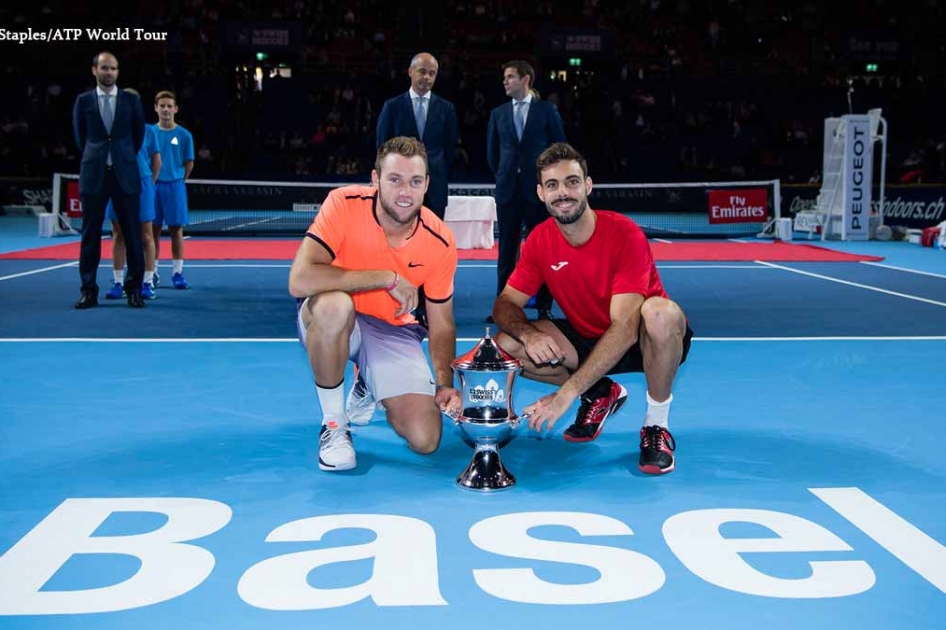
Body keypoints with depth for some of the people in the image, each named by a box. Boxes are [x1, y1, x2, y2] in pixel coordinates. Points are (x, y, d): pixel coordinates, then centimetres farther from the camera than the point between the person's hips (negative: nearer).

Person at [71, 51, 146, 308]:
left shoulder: (131, 100, 6)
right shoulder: (83, 101, 5)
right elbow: (80, 136, 14)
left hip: (125, 174, 0)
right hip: (94, 174, 0)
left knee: (132, 234, 0)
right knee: (90, 234, 2)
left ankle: (134, 288, 9)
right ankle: (89, 291, 7)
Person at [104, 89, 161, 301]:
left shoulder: (148, 130, 6)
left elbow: (156, 162, 9)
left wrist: (148, 184, 5)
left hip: (142, 185, -1)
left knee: (146, 235, -1)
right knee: (118, 235, 4)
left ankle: (148, 283, 3)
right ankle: (118, 283, 9)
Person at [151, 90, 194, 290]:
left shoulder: (184, 135, 1)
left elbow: (189, 163, 6)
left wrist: (177, 181, 4)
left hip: (175, 186, -1)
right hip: (153, 185, 1)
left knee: (176, 229, 0)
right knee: (154, 229, 5)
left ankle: (177, 272, 4)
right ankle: (152, 271, 12)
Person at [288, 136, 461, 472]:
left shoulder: (440, 241, -12)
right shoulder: (345, 204, -22)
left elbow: (442, 324, -2)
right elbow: (300, 280, -34)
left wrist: (445, 384, -17)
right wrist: (387, 278, -30)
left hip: (392, 331, 3)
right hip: (331, 323, -3)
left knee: (425, 440, -14)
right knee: (335, 304, -40)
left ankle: (368, 388, 24)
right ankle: (333, 425, -15)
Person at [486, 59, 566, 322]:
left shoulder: (547, 110, 1)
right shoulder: (498, 114, 9)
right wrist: (503, 175, 13)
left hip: (538, 190, -2)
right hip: (508, 190, 2)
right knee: (506, 251, 5)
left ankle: (544, 306, 9)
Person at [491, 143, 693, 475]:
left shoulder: (625, 234, -25)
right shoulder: (539, 241, -9)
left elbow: (625, 328, -33)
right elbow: (506, 304, -4)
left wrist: (567, 392, -40)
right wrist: (528, 333, -31)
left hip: (636, 341, -5)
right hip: (586, 339, 5)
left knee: (661, 311, -40)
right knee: (507, 343, -16)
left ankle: (656, 426, -16)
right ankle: (600, 394, 7)